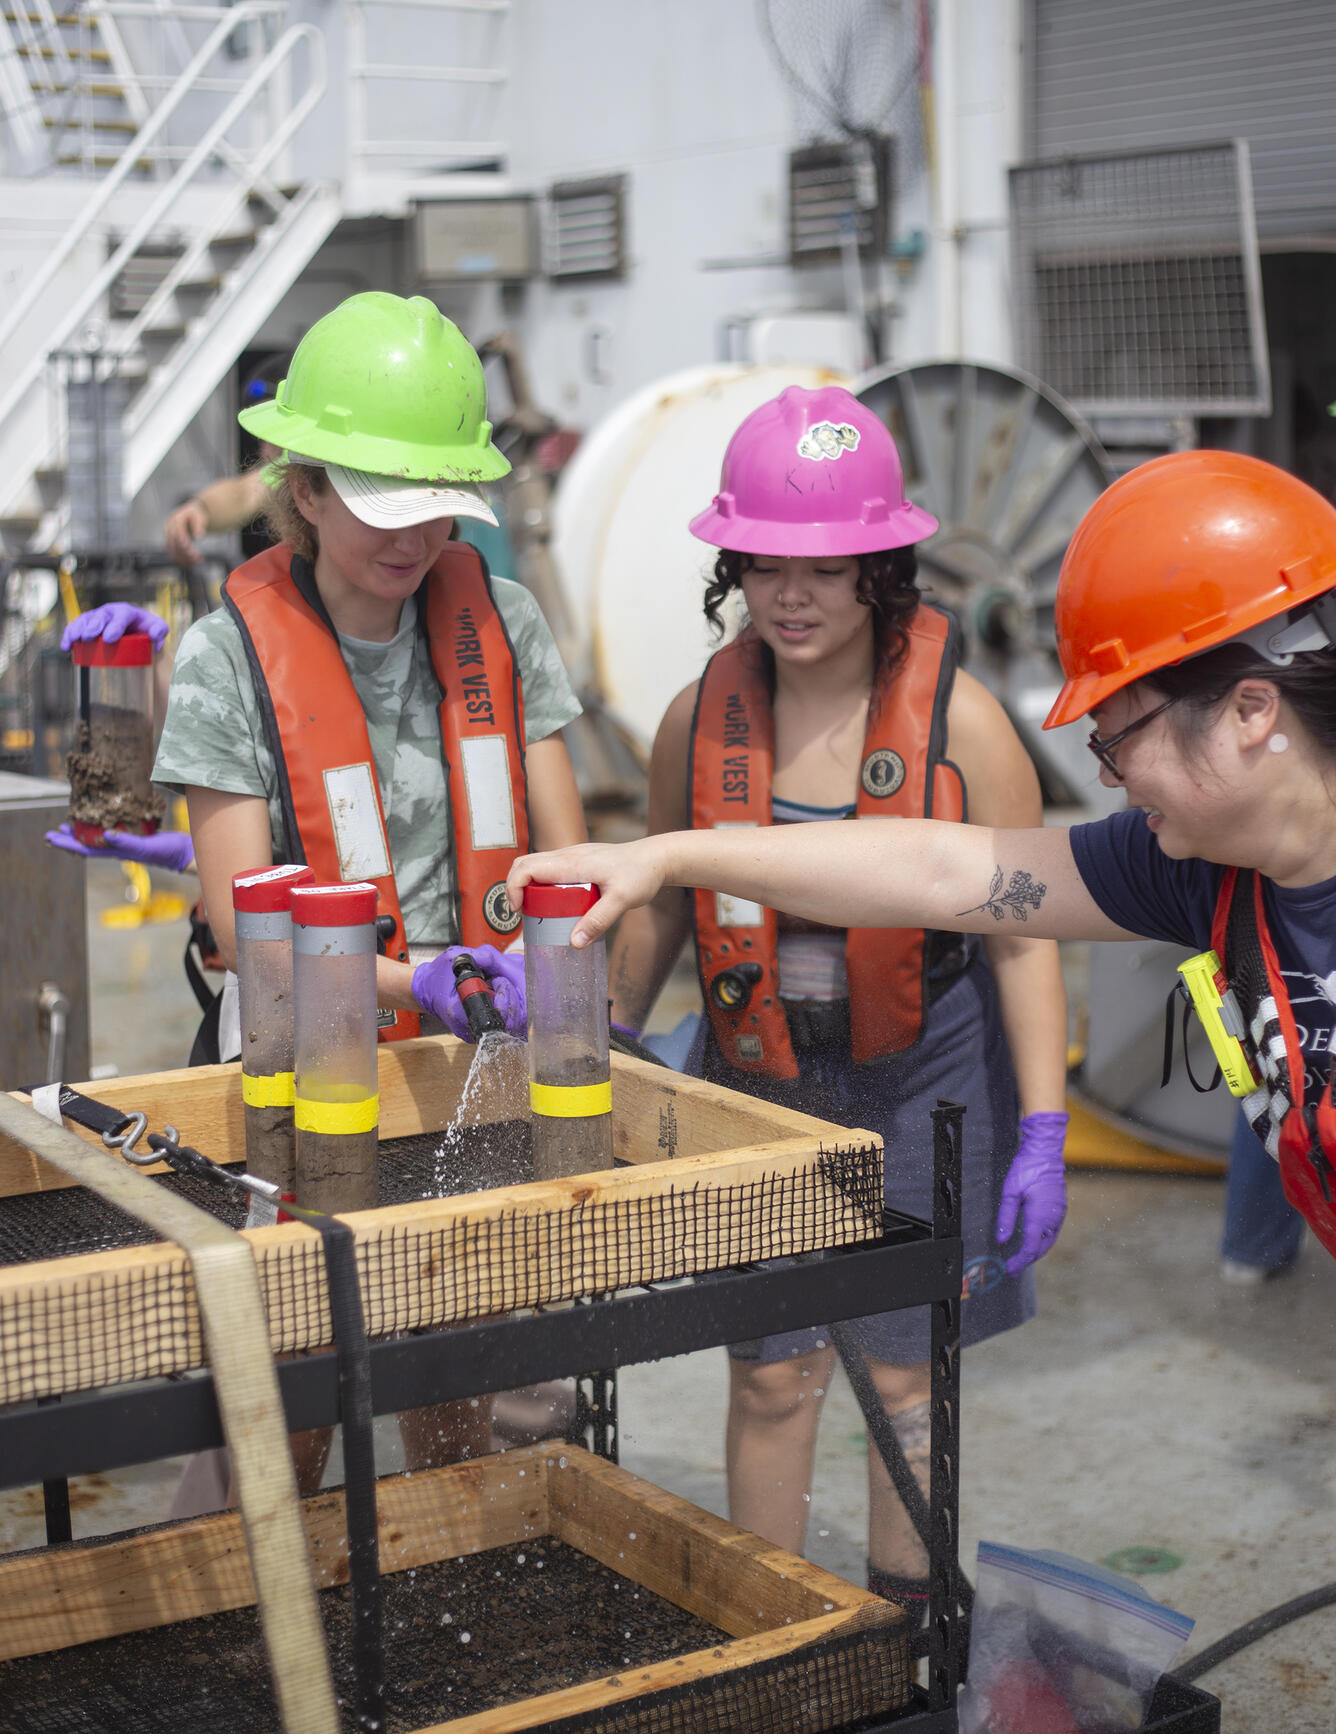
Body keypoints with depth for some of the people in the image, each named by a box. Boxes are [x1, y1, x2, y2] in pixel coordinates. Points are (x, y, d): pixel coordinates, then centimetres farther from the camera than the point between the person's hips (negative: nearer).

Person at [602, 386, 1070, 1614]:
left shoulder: (960, 720, -11)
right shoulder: (702, 717, -2)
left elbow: (1024, 936, -7)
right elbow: (660, 908, 11)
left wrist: (1041, 1135, -11)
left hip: (923, 1082, -2)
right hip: (757, 1081, 2)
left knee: (907, 1371, 8)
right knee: (770, 1373, 8)